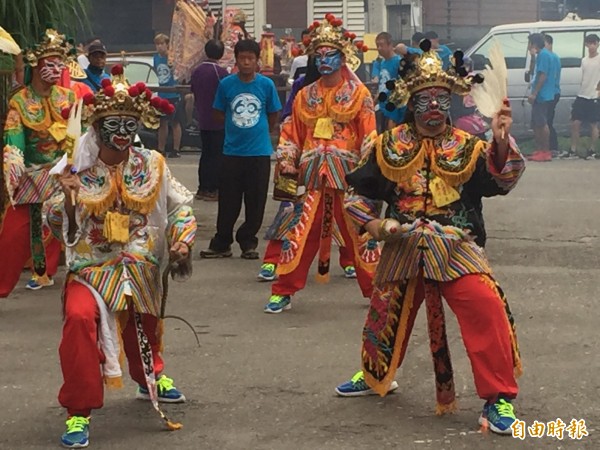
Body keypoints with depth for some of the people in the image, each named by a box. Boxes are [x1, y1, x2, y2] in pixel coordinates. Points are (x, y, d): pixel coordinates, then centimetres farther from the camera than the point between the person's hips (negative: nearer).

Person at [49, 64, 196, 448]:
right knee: (79, 316, -30)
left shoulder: (152, 165, -3)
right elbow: (65, 232, -6)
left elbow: (179, 205, 7)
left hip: (141, 267, 3)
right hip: (91, 266, -3)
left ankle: (151, 378, 58)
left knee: (144, 329, 19)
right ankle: (79, 412, -20)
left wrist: (182, 242, -8)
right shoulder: (79, 172, -7)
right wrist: (68, 200, -24)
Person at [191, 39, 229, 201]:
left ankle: (202, 188, 15)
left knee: (206, 153, 14)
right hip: (218, 121, -6)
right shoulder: (221, 72, -15)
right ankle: (213, 189, -2)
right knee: (217, 155, -1)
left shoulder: (197, 71, 5)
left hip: (203, 120, 6)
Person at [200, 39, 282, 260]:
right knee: (228, 202, 4)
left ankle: (248, 242, 18)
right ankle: (221, 244, 13)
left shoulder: (266, 85, -3)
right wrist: (237, 129, 6)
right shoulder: (226, 84, -2)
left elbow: (273, 115, 9)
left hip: (259, 151, 0)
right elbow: (220, 113, 9)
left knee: (255, 202, 5)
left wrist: (260, 132, 11)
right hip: (232, 151, 0)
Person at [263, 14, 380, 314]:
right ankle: (283, 292, 7)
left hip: (348, 174, -2)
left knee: (359, 232, 2)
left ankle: (376, 289, 13)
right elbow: (292, 133, 15)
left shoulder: (359, 94, 3)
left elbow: (368, 136, -1)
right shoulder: (305, 96, 12)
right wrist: (287, 162, 1)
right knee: (299, 232, 0)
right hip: (312, 175, 2)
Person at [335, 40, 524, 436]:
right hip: (403, 250, 3)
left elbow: (500, 181, -14)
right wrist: (370, 222, -4)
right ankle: (375, 376, 48)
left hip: (456, 248, -3)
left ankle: (499, 399, -12)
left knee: (487, 310, -22)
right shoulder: (390, 146, 5)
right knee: (386, 314, 17)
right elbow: (360, 190, 13)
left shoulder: (467, 147, 0)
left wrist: (501, 143, -29)